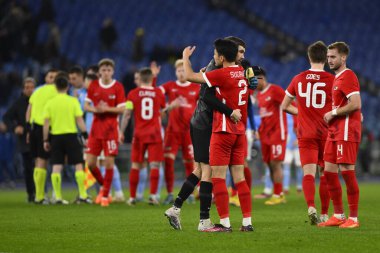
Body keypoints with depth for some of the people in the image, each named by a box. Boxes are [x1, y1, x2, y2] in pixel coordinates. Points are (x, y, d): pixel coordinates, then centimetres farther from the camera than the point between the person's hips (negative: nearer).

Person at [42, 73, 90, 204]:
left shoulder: (50, 103, 1)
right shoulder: (73, 101, -4)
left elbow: (46, 123, 0)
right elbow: (79, 120, -6)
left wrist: (46, 140, 6)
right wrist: (85, 135, 1)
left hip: (55, 137, 2)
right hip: (71, 135, -2)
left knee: (56, 167, 3)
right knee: (78, 165, 4)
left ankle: (58, 197, 0)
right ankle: (82, 195, 1)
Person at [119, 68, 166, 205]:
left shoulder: (133, 94, -1)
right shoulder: (158, 93, 3)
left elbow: (127, 114, -4)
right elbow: (164, 110, 18)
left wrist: (121, 132, 2)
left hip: (139, 133, 0)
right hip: (155, 132, 0)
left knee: (136, 165, 7)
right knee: (154, 165, -2)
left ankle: (132, 197, 9)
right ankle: (153, 195, -14)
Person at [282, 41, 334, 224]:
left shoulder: (298, 79, 4)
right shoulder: (331, 80, -5)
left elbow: (284, 106, 14)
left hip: (305, 134, 1)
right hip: (326, 133, -1)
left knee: (308, 173, -8)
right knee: (325, 174, 11)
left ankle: (311, 207, -32)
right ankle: (324, 214, 16)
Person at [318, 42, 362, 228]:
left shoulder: (348, 76, -12)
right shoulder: (337, 78, 19)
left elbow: (355, 104, -22)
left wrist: (333, 113, -14)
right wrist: (332, 115, 10)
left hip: (347, 132, -10)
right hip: (334, 132, 10)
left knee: (347, 171, -8)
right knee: (329, 172, 9)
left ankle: (353, 218, -3)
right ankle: (338, 216, 16)